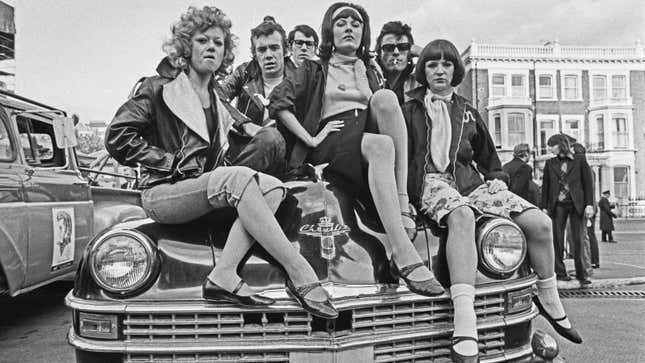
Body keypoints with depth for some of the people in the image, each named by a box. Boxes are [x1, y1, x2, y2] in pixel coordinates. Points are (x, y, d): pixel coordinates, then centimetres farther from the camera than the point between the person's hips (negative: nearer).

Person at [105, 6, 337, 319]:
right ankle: (299, 272, -34)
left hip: (203, 192, 7)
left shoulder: (218, 102, 19)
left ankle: (223, 276, -31)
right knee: (239, 178, -33)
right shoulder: (160, 88, 0)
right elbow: (117, 137, -8)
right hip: (161, 194, -6)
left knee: (272, 186, -19)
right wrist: (171, 161, -11)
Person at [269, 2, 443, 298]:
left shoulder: (370, 74, 31)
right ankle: (405, 257, -48)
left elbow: (384, 111, 24)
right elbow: (279, 103, 2)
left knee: (385, 97, -28)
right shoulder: (314, 70, 17)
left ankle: (403, 207, -37)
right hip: (332, 144, -3)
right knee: (382, 146, -37)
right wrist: (311, 139, -11)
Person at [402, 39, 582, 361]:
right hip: (432, 182, -5)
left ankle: (549, 300, 13)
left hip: (470, 181, 6)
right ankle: (464, 325, -51)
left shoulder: (467, 113, 23)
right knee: (461, 215, -42)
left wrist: (497, 179, 11)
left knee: (539, 222, -11)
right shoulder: (411, 110, 10)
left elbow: (488, 157, 29)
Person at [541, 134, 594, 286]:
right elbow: (545, 186, 9)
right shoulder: (550, 163, 9)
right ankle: (560, 272, 10)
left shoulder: (579, 161, 3)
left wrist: (589, 204, -6)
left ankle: (581, 274, 7)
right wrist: (545, 206, 3)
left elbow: (588, 184, 2)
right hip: (558, 205, 2)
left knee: (578, 239, -1)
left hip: (577, 204, -2)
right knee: (558, 239, 2)